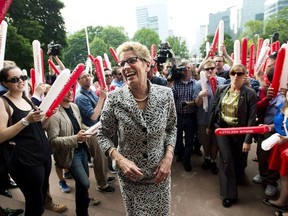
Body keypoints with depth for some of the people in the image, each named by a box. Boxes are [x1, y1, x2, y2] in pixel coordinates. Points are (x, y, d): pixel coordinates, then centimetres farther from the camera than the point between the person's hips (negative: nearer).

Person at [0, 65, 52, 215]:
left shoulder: (27, 99, 10)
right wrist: (26, 120, -26)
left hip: (44, 154, 7)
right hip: (25, 160, -7)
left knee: (42, 195, 17)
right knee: (35, 202, 0)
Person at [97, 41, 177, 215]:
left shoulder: (166, 94, -12)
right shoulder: (114, 99, -16)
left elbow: (171, 128, 2)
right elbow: (103, 135, -5)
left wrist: (168, 157, -10)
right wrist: (120, 159, -19)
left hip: (160, 173, 2)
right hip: (130, 175, -1)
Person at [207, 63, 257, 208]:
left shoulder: (250, 94, -13)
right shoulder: (221, 90, -3)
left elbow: (252, 118, -13)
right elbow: (214, 109, 6)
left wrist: (248, 140, -15)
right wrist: (210, 126, 11)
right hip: (222, 128, 1)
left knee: (239, 159, 17)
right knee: (227, 159, -4)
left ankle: (237, 178, 50)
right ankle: (230, 193, 11)